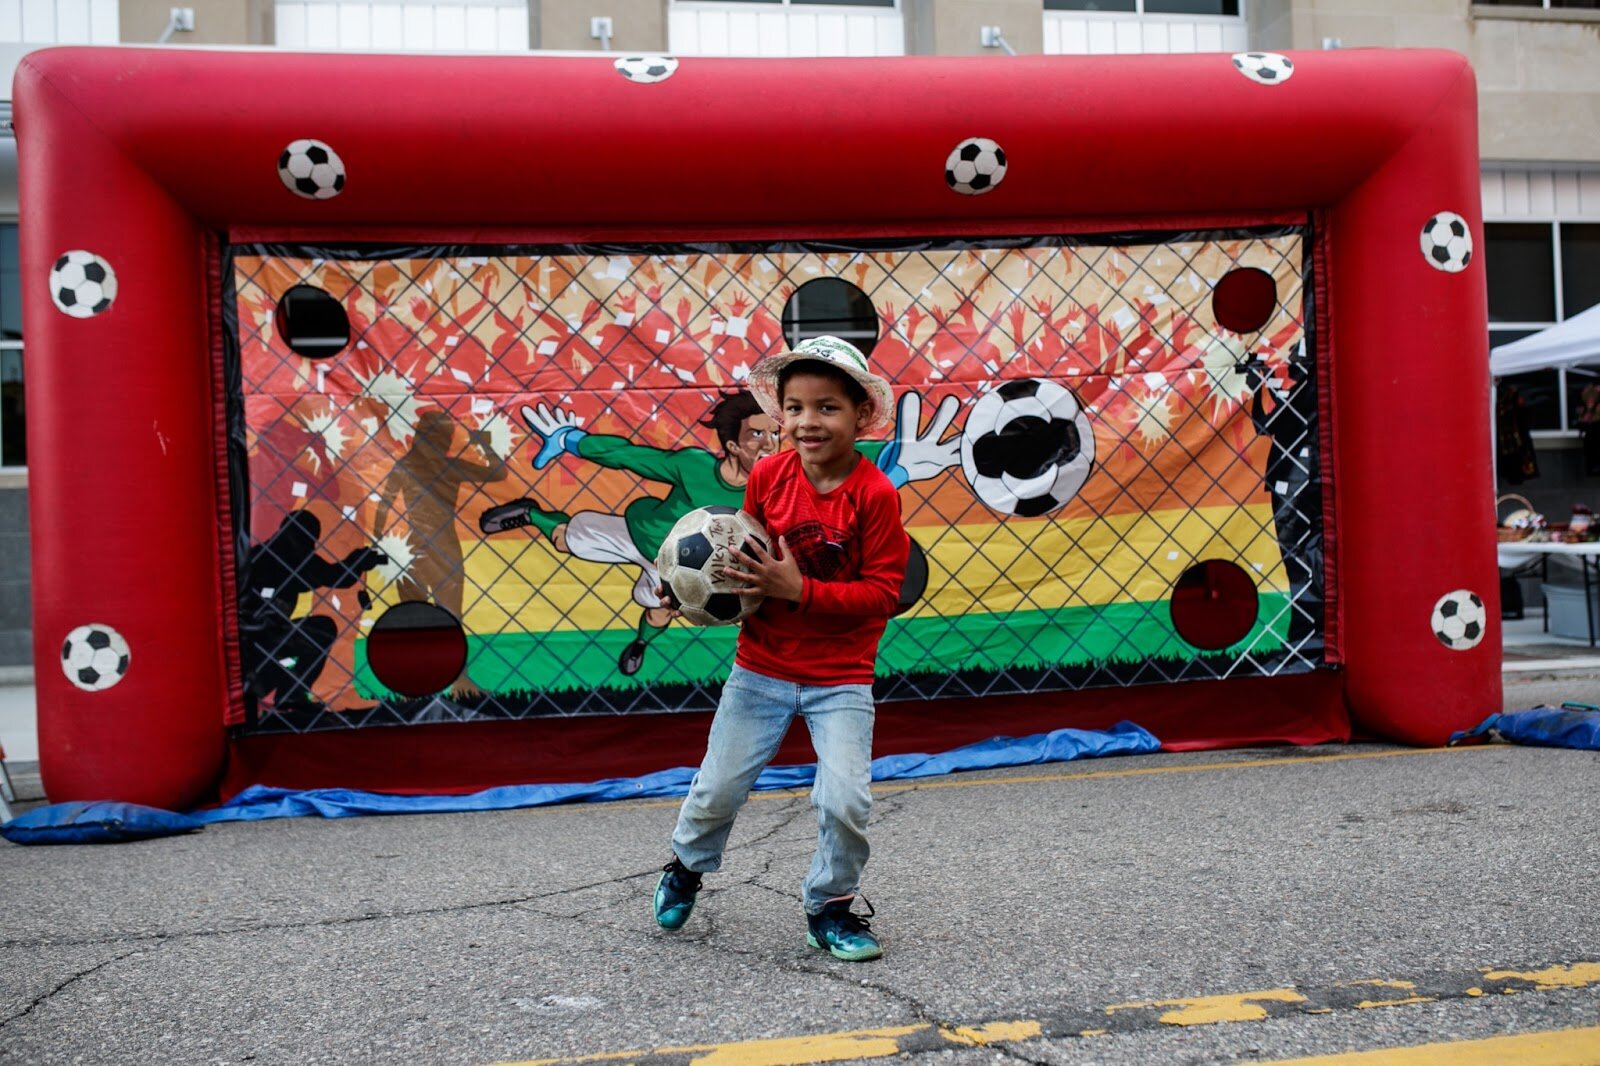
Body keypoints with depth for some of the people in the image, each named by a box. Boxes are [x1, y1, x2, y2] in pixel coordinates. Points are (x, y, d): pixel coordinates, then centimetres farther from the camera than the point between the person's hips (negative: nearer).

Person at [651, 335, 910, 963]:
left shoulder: (875, 493, -16)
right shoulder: (768, 475, -6)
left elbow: (883, 592, -16)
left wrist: (800, 590, -25)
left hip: (841, 679, -2)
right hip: (761, 668, 3)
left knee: (845, 798, -15)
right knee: (718, 789, 11)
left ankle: (830, 907, 14)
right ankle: (687, 866, 44)